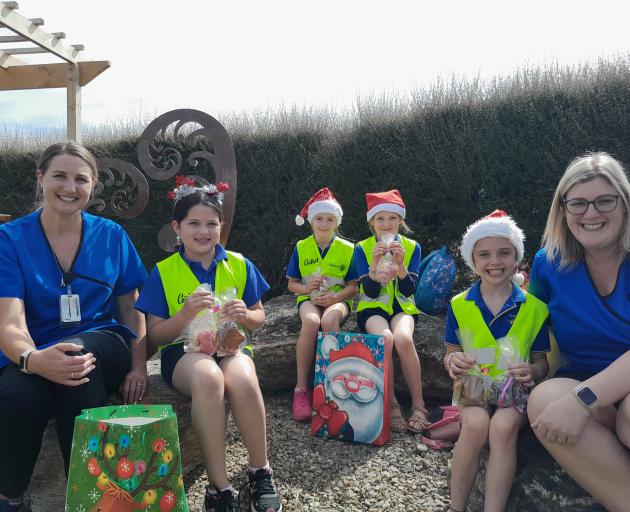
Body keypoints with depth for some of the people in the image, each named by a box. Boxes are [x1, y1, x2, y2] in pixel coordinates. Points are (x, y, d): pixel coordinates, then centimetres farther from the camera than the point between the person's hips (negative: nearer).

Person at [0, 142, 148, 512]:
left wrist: (138, 365, -8)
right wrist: (34, 360, -37)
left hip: (103, 348, 1)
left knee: (80, 351, -36)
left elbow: (131, 310, 10)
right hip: (33, 358, -1)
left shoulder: (112, 235, 4)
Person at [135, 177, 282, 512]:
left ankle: (260, 471, -11)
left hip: (229, 346, 2)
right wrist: (186, 313, -19)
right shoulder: (163, 272, 2)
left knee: (243, 381, -35)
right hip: (183, 350, -1)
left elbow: (258, 318, 13)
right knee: (208, 377, -38)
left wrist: (245, 315, -12)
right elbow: (154, 335, -1)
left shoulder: (239, 265, 7)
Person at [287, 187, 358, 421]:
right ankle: (301, 389, -31)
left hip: (337, 299, -1)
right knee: (311, 321, -36)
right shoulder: (301, 248, 7)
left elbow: (353, 286, 4)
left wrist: (335, 297, -16)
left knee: (330, 319, -38)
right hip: (309, 299, 1)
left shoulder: (347, 249, 4)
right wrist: (306, 287, -13)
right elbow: (291, 284, 10)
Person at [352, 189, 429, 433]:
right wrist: (375, 264, -25)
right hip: (372, 308, 0)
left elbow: (409, 290, -5)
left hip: (401, 306, 1)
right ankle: (391, 406, -22)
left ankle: (418, 405, -21)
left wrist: (400, 264, -22)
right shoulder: (362, 248, 0)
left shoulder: (412, 247, 3)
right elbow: (369, 292, -7)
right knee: (384, 338, -34)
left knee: (403, 338, -33)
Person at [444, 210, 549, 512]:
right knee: (476, 424, -32)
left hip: (515, 389, 0)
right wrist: (453, 361, -14)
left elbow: (541, 363, 7)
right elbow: (450, 354, 10)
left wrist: (532, 371, -17)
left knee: (504, 425, -33)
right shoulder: (460, 306, 3)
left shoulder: (534, 307, 1)